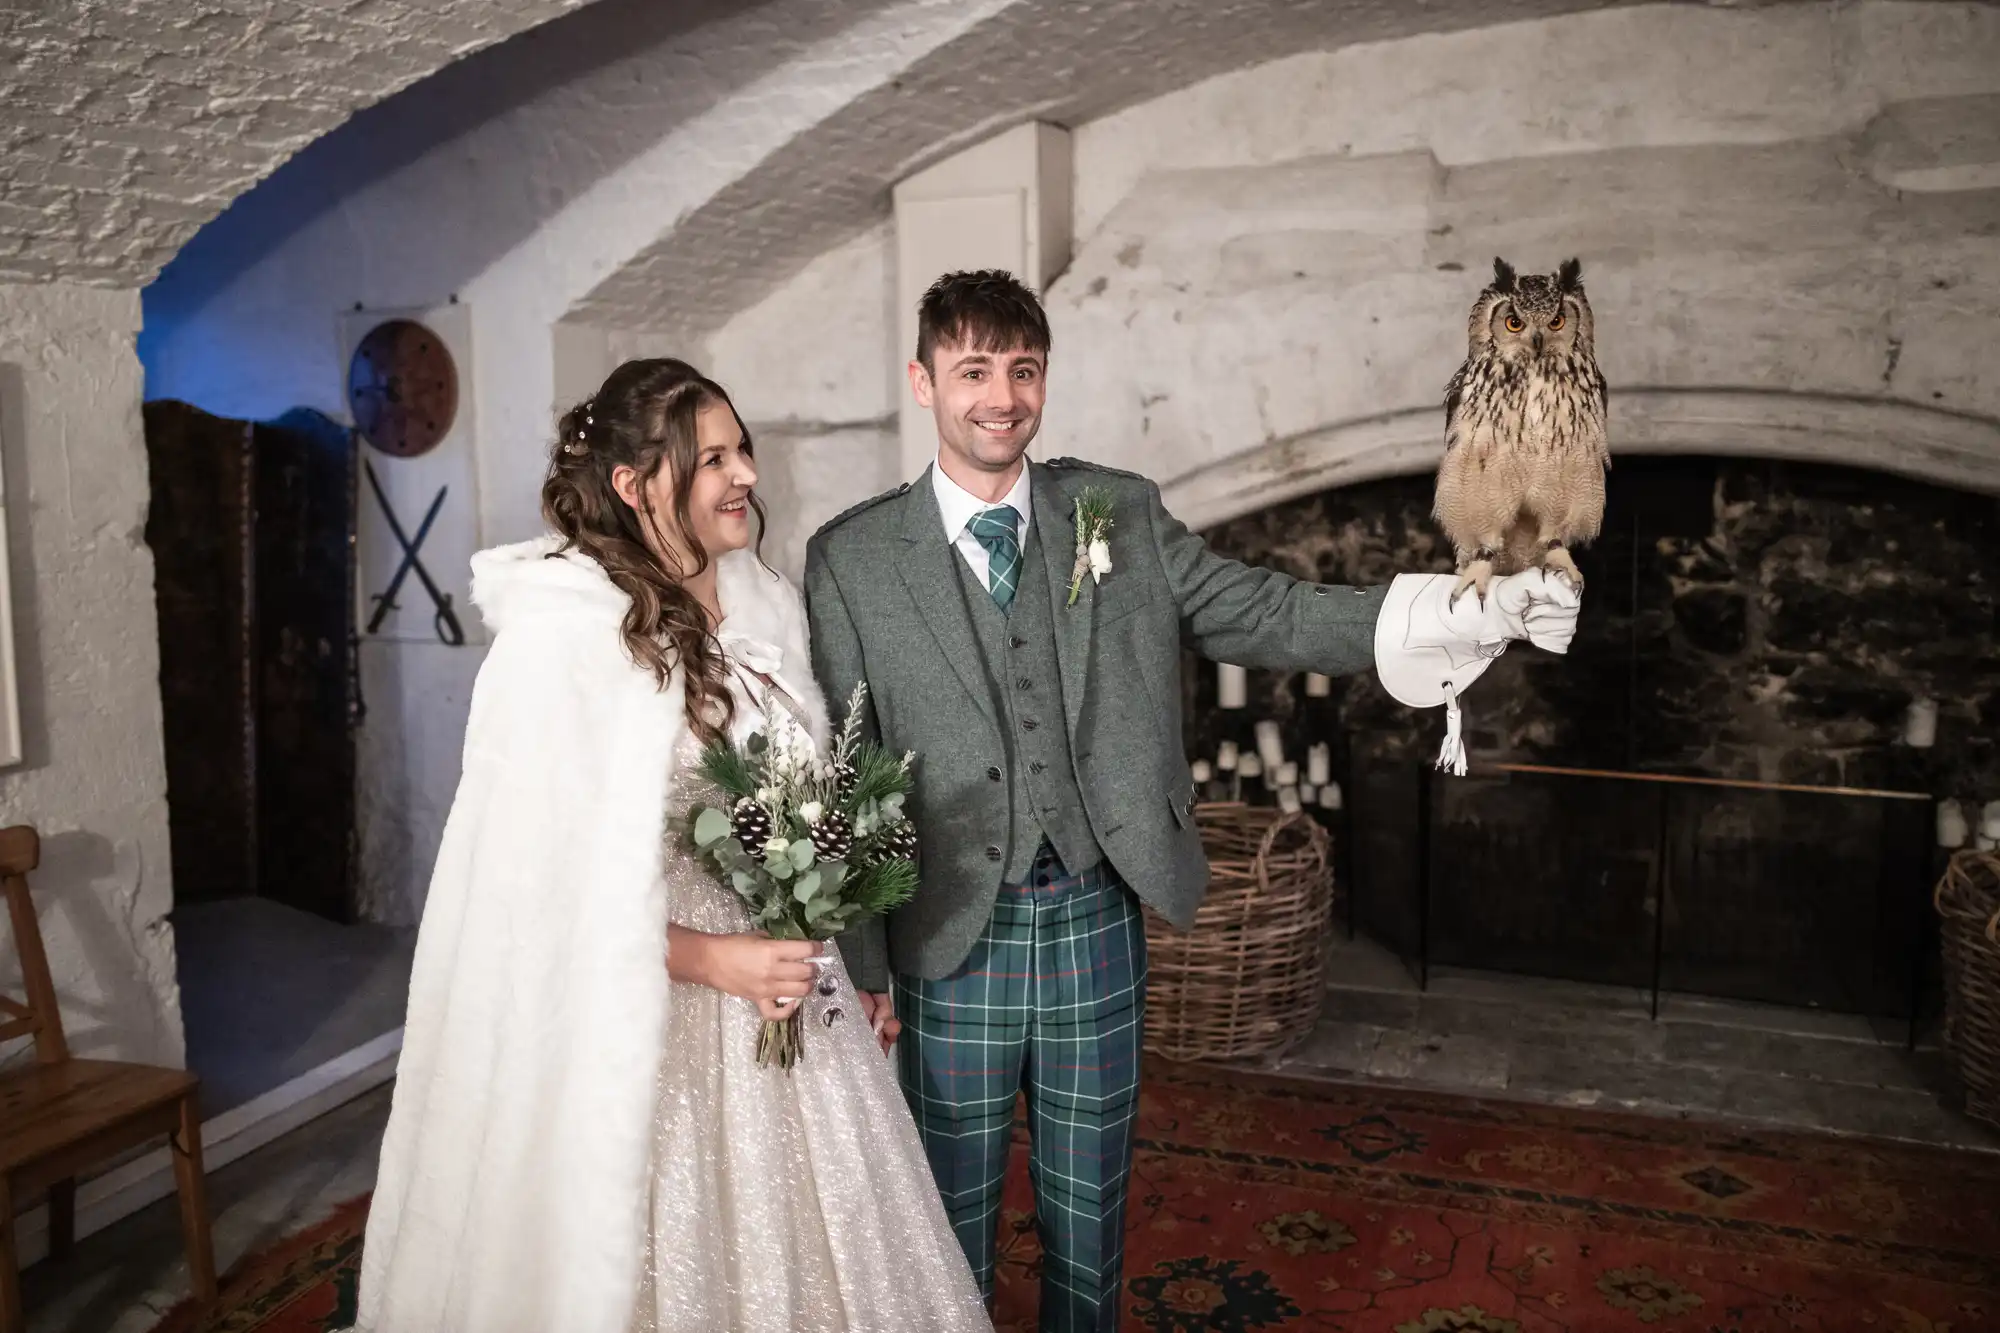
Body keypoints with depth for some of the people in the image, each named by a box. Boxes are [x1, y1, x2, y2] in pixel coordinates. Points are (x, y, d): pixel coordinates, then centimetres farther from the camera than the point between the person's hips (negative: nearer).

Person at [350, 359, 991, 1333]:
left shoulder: (768, 604, 4)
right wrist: (714, 960, -19)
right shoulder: (562, 634, -16)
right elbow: (539, 878, -15)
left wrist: (837, 959, 7)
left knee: (804, 1255, 15)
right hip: (647, 1019, -6)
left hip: (783, 983, 6)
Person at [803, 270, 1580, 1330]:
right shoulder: (850, 558, -5)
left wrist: (1472, 613, -15)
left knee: (1090, 1209, 19)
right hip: (954, 937, -1)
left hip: (1099, 922, 2)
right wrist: (862, 965, -4)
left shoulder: (1121, 513, 1)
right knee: (954, 1220, 16)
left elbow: (1268, 615, -3)